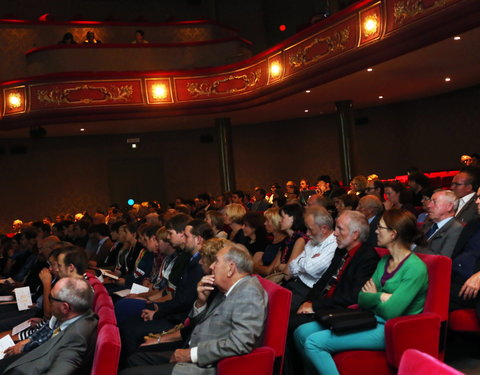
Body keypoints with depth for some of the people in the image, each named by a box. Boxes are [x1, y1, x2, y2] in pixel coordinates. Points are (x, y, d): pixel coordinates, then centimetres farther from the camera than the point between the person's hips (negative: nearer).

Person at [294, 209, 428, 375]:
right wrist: (380, 296, -14)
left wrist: (372, 297, 0)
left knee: (314, 342, -20)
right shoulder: (385, 261, 12)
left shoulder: (416, 268, -15)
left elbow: (390, 311, -19)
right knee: (301, 333, -5)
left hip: (389, 330, -9)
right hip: (371, 319, 9)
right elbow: (362, 299, 6)